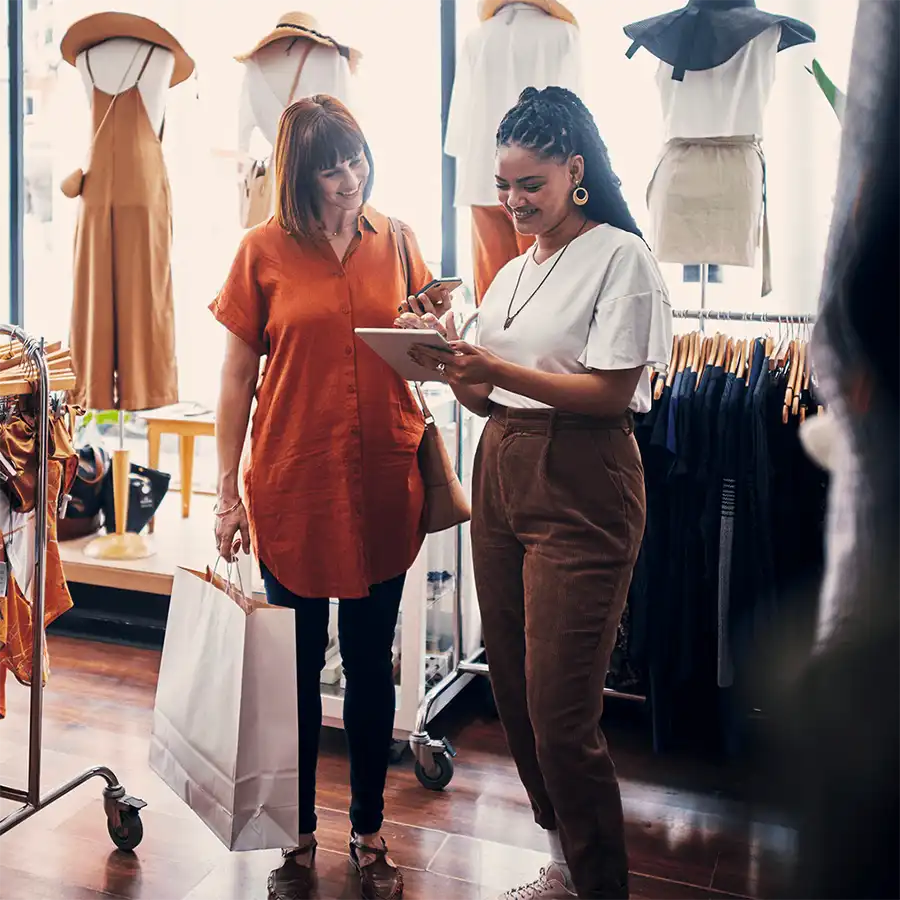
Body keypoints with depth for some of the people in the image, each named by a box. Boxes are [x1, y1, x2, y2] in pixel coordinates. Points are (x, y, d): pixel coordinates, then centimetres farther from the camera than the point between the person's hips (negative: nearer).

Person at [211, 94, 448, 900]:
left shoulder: (396, 242, 5)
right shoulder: (265, 250, -2)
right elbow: (237, 375, 0)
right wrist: (227, 493, -3)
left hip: (382, 486, 2)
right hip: (293, 486, -2)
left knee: (371, 663, 12)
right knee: (297, 666, 10)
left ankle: (370, 834, 29)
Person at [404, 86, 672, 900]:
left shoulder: (620, 258, -5)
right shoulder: (512, 273, 17)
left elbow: (611, 390, -14)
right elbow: (493, 397, 16)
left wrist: (497, 370, -20)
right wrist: (453, 367, -4)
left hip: (580, 486, -7)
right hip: (501, 474, 8)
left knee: (560, 711, -6)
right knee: (513, 690, 12)